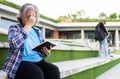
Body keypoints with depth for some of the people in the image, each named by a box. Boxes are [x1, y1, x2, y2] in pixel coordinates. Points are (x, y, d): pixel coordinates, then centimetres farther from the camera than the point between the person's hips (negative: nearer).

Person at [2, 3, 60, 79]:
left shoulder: (37, 31, 17)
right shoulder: (14, 28, 3)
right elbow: (15, 43, -20)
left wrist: (46, 52, -7)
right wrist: (28, 25, -13)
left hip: (38, 61, 5)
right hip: (20, 62, -4)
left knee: (54, 70, -26)